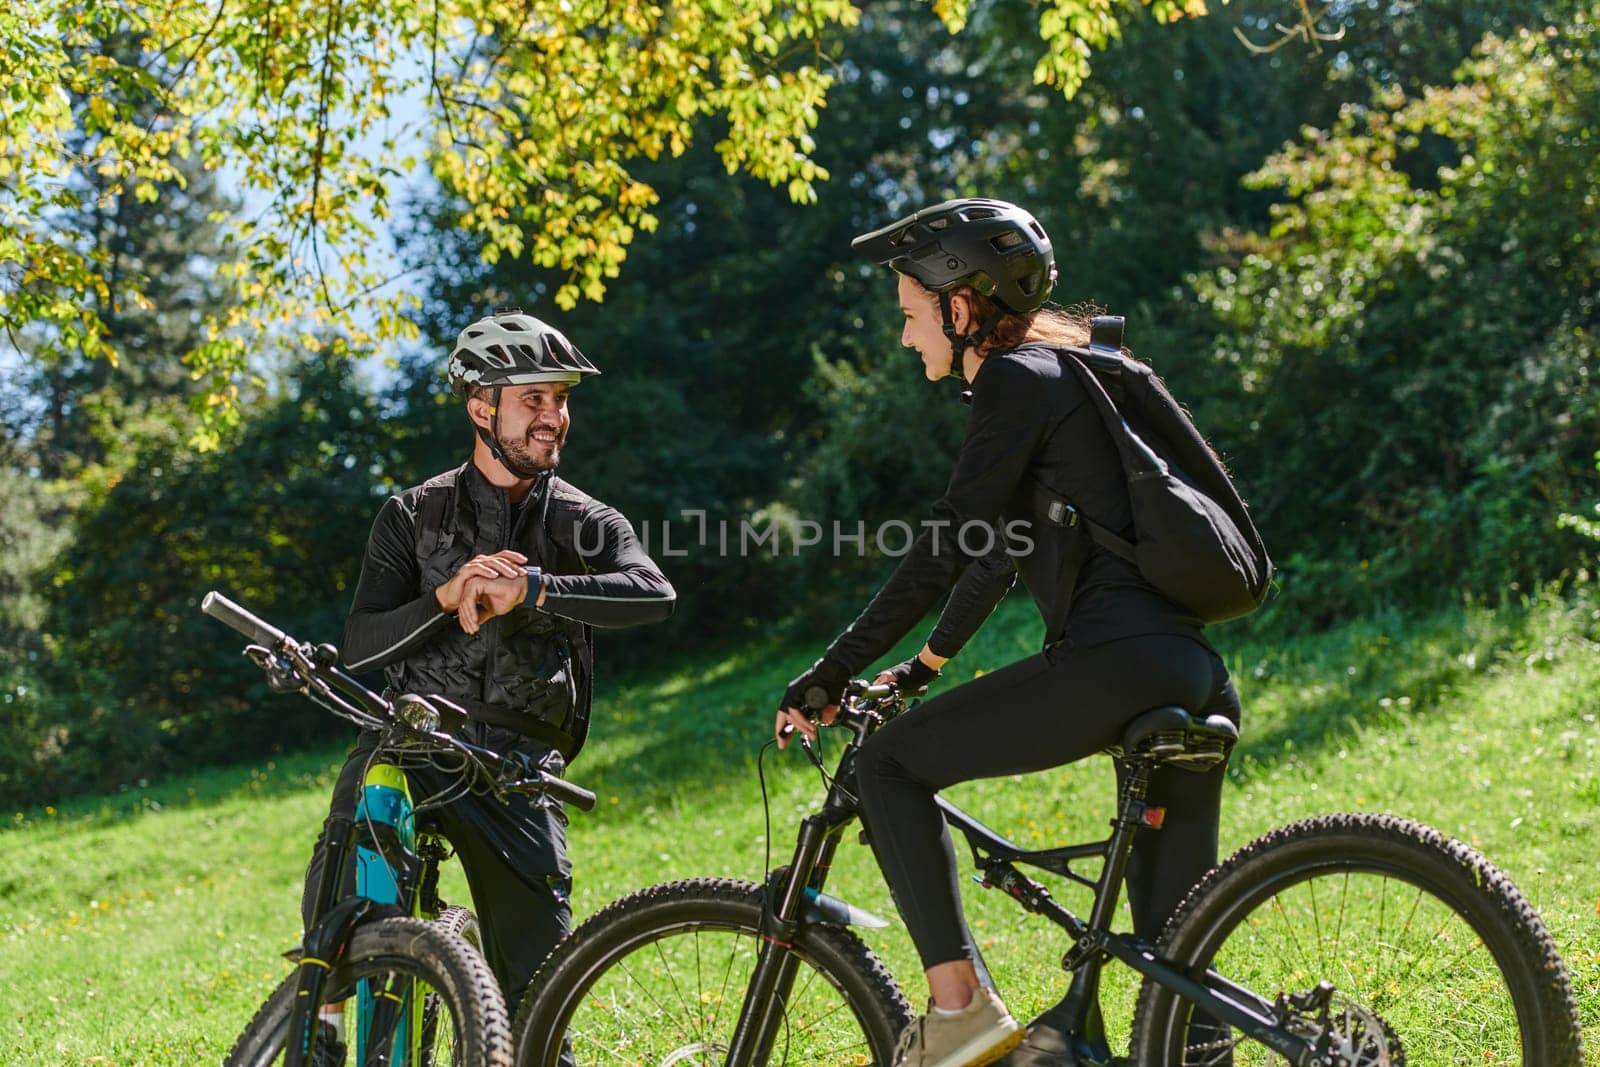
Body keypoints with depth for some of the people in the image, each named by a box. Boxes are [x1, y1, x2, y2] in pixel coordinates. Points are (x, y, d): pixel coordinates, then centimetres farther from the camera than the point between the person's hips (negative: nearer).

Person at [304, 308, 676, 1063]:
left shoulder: (584, 525, 7)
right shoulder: (412, 516, 8)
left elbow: (655, 595, -15)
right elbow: (360, 648, -1)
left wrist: (530, 590, -25)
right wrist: (446, 597, -18)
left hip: (516, 765, 0)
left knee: (537, 990, -4)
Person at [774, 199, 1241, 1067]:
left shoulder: (1015, 380, -4)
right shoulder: (1057, 374, 24)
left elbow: (942, 552, -9)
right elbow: (994, 552, 32)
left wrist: (830, 673, -3)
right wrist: (921, 669, 38)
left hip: (1116, 664, -10)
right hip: (1191, 675, 10)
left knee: (887, 764, 0)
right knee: (1173, 956, 12)